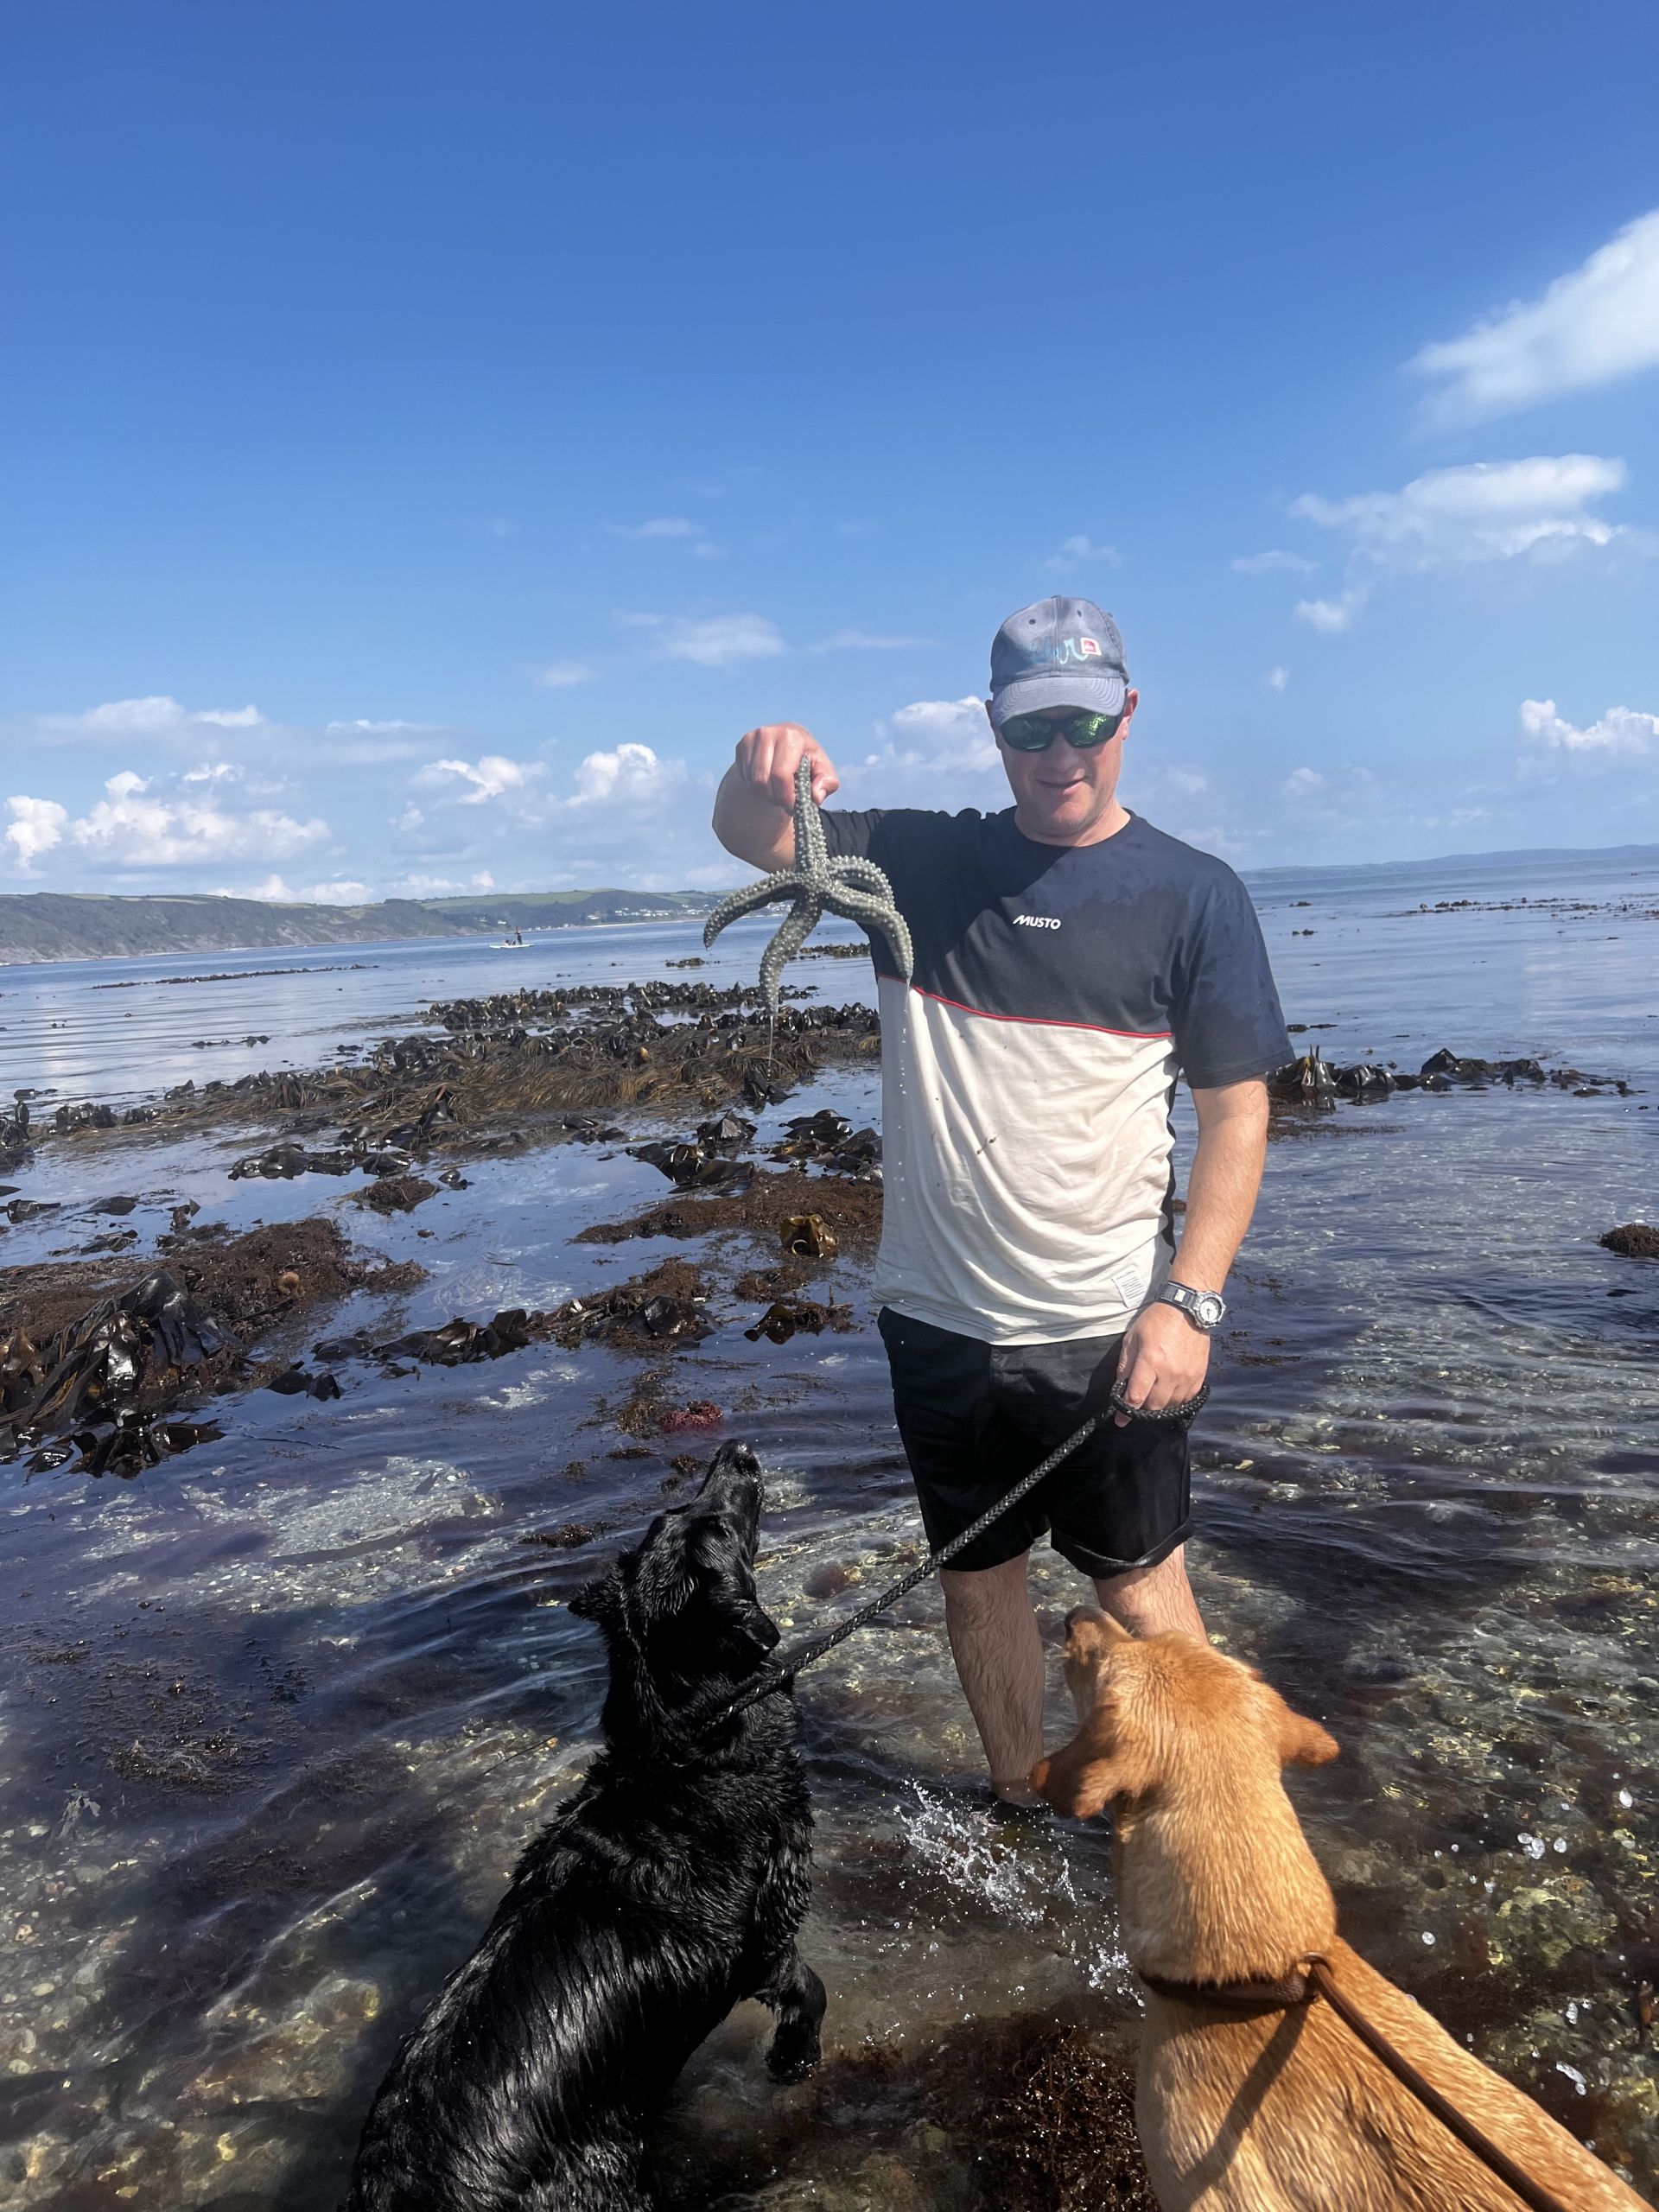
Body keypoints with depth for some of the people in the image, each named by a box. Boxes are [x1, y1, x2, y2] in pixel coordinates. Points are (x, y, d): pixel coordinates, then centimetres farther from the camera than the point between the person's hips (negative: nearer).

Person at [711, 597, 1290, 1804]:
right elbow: (754, 835, -3)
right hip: (938, 1314, 3)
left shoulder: (1191, 892, -3)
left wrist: (1188, 1300, -14)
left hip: (1103, 1326, -3)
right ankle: (1020, 1813, 38)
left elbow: (1238, 1112, -4)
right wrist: (762, 770, -28)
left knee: (1138, 1581, 8)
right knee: (978, 1572, 17)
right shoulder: (926, 861, 4)